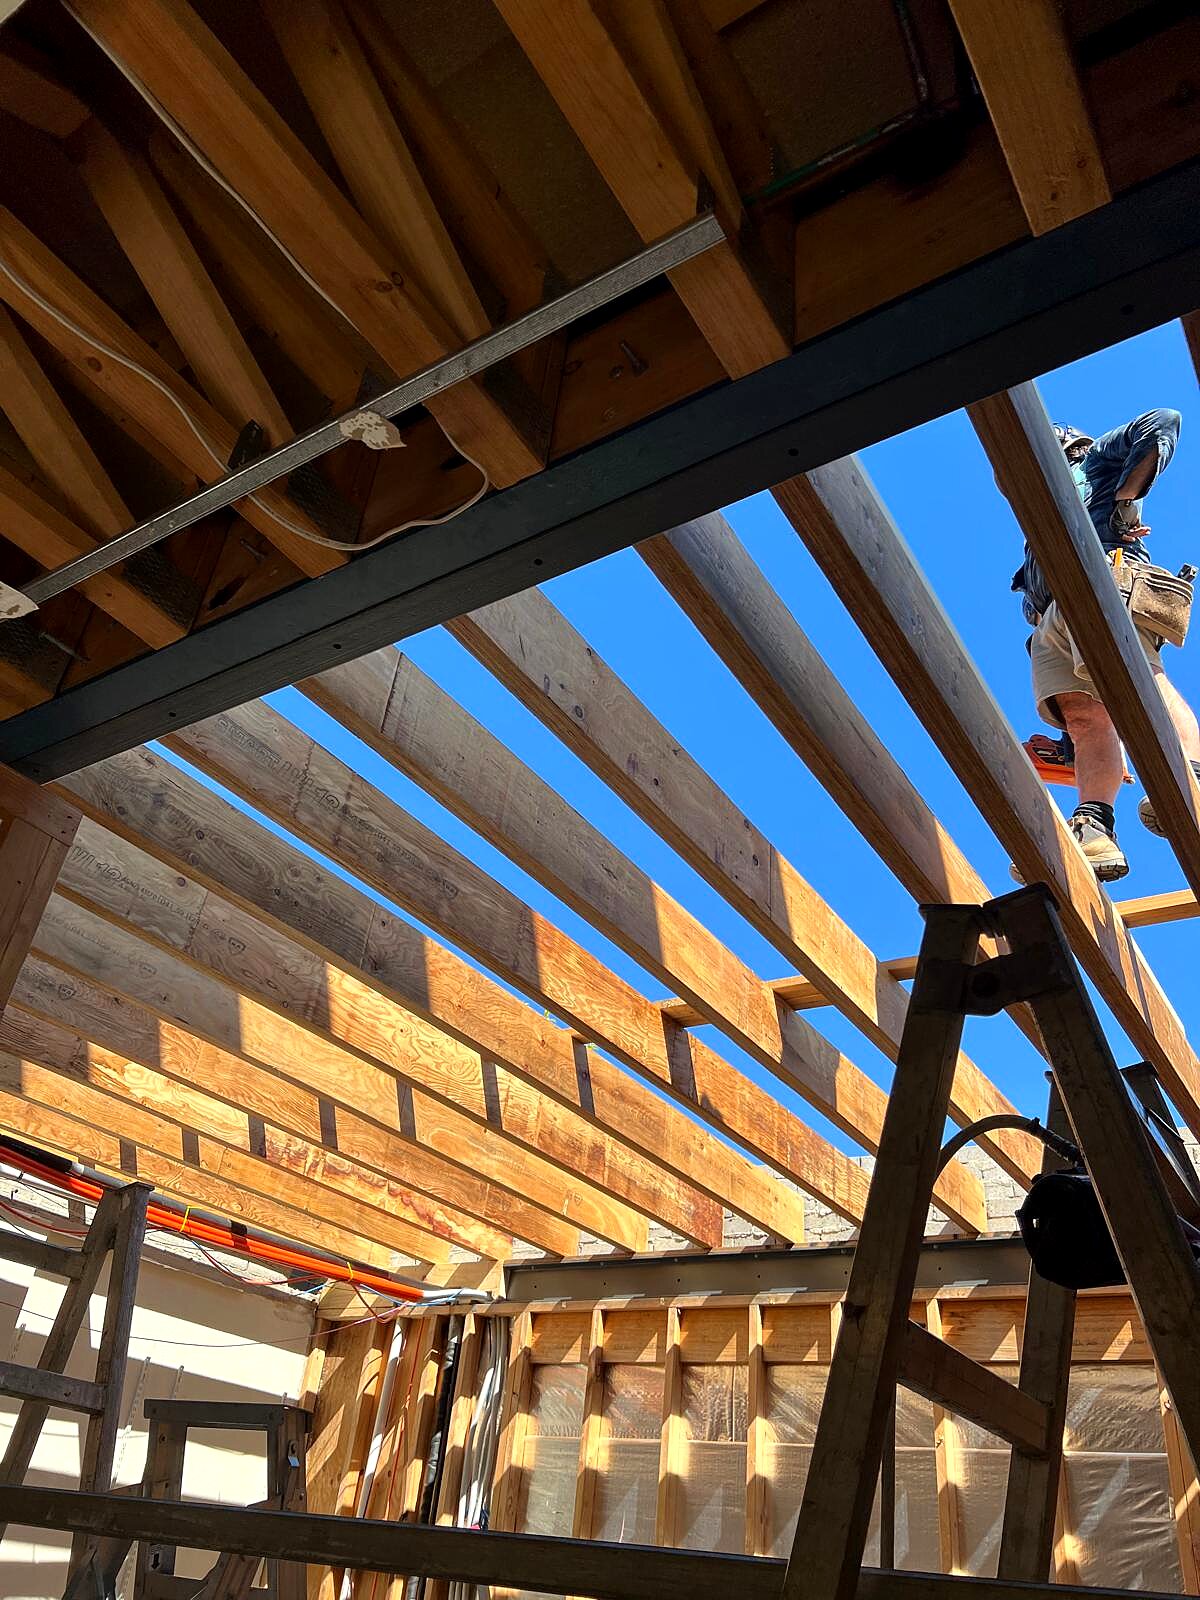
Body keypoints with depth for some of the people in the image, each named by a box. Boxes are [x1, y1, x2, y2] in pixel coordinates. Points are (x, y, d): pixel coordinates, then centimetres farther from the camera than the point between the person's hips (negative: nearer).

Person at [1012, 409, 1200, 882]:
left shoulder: (1094, 460, 29)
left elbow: (1161, 424, 11)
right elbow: (1031, 598, 32)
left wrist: (1126, 499, 2)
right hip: (1050, 621, 6)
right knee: (1084, 718, -18)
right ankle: (1094, 829, -38)